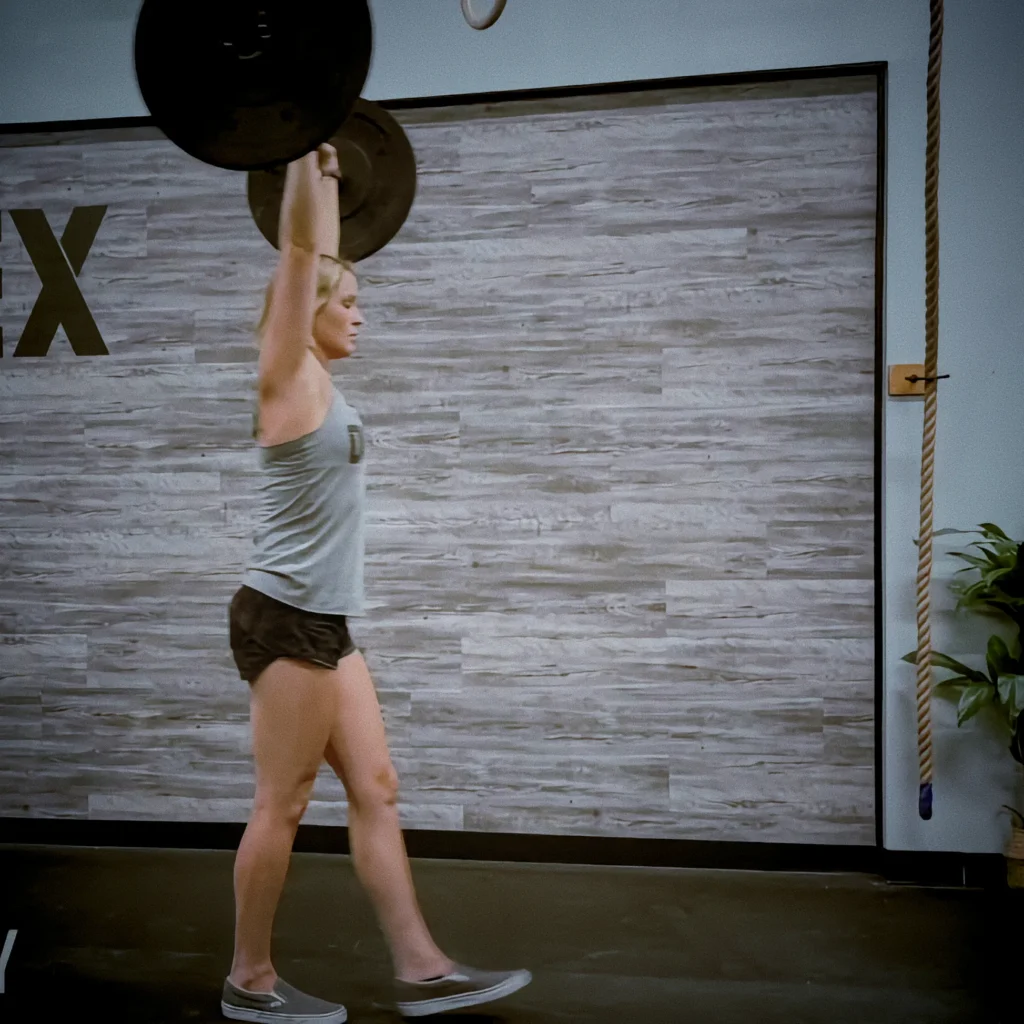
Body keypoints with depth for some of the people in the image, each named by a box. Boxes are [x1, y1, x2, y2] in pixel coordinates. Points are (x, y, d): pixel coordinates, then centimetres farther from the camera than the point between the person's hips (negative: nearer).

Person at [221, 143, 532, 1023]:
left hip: (324, 623, 9)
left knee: (376, 793, 7)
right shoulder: (289, 377, -8)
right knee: (282, 806, 0)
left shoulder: (319, 380, 14)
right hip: (285, 620, -9)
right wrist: (303, 155, -13)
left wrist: (328, 172, 29)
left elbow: (322, 256, 24)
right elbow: (301, 252, -15)